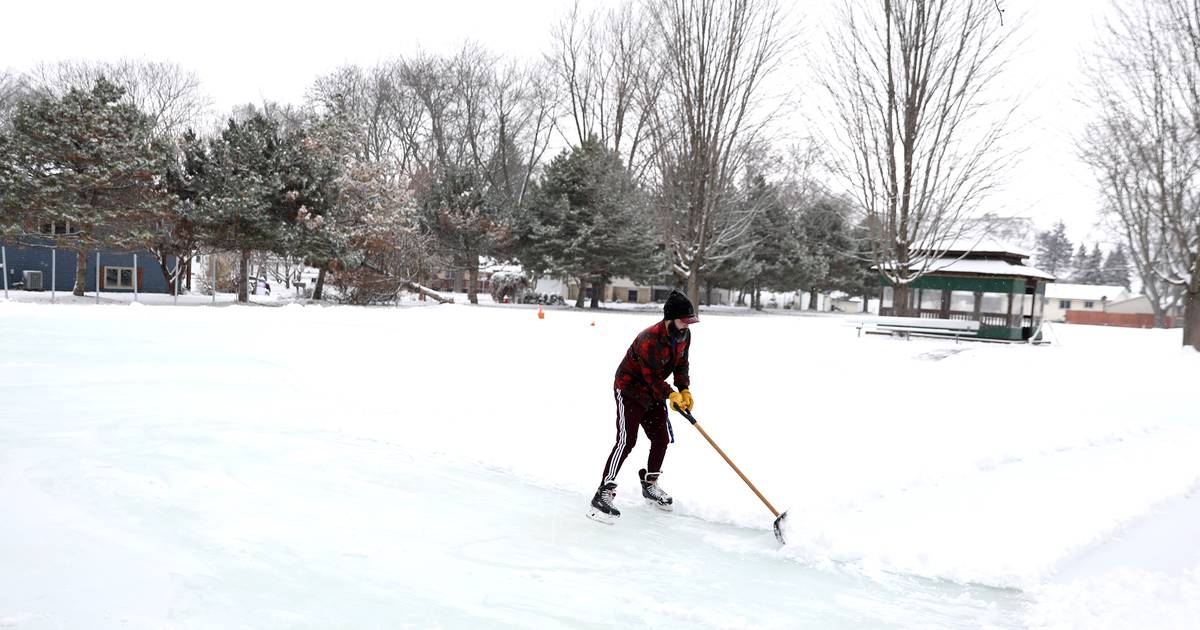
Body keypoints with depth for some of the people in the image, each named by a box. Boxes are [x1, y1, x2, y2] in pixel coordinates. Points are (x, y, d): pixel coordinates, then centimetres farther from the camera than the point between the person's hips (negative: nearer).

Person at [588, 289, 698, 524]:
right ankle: (603, 494, -17)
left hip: (654, 393, 8)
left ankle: (649, 484, 31)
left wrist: (684, 390, -1)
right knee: (626, 440, -18)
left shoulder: (684, 335, -5)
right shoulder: (649, 340, -31)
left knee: (661, 439, 9)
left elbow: (681, 362, 9)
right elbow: (651, 377, -26)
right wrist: (670, 395, -24)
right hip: (629, 390, -8)